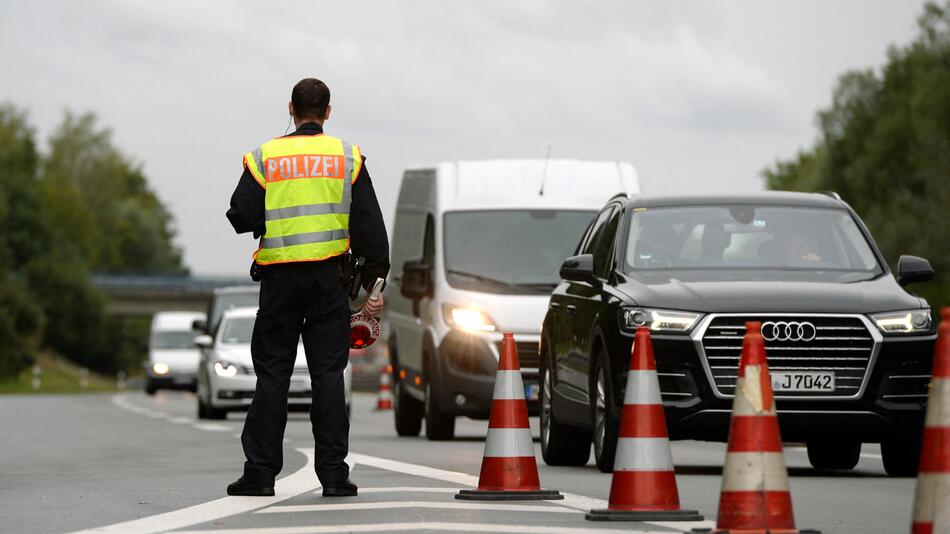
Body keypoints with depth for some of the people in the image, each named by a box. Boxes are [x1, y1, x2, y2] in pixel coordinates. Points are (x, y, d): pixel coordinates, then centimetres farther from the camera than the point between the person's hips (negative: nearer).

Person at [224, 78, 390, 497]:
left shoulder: (265, 158, 0)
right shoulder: (347, 158, 3)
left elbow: (241, 219, -3)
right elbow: (369, 225, 1)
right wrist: (374, 282, 5)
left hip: (279, 279, 0)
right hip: (329, 277, 1)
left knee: (272, 373, 5)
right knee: (328, 374, 3)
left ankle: (260, 471, 2)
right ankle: (333, 473, 0)